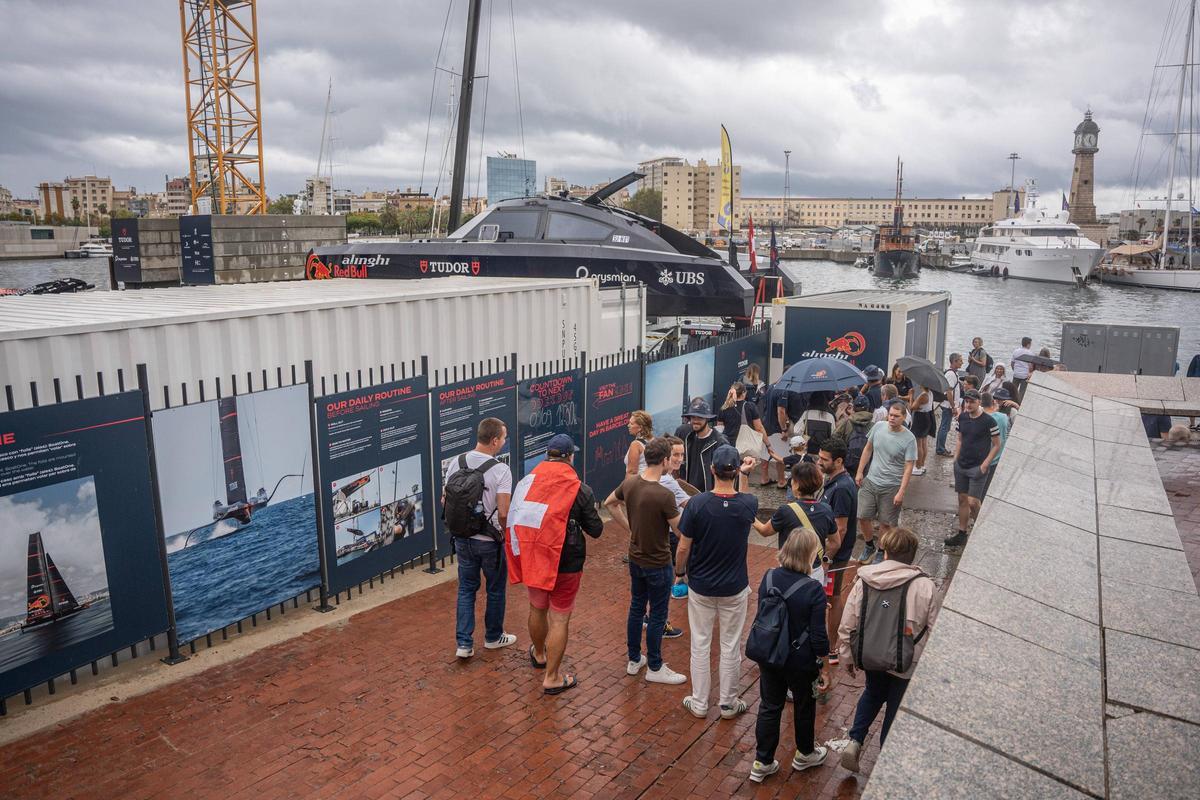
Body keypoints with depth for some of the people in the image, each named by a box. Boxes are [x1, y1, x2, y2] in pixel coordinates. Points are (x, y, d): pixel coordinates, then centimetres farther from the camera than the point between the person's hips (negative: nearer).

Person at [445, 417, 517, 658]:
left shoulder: (455, 463, -3)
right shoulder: (500, 470, -20)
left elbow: (444, 500, 4)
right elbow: (503, 513, -23)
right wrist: (507, 536, -5)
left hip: (462, 538, 4)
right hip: (490, 541, -4)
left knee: (466, 589, 16)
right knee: (496, 590, 16)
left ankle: (464, 643, 13)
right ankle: (493, 637, 32)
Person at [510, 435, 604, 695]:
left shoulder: (526, 482, -3)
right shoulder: (580, 490, -12)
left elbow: (515, 519, 4)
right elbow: (595, 530, -4)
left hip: (531, 559, 4)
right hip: (565, 563, -4)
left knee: (537, 608, 25)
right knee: (560, 619, 8)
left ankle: (539, 654, 48)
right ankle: (552, 678, 16)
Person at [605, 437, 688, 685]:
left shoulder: (629, 483, -6)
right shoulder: (664, 495, -28)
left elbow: (609, 503, 12)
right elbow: (681, 530, -19)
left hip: (635, 559, 7)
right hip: (657, 564, -7)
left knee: (636, 608, 20)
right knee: (657, 616, 8)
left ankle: (634, 659, 34)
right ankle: (654, 668, 22)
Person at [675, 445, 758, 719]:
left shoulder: (697, 503, -19)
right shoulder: (748, 504, -15)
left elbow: (683, 547, -11)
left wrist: (679, 573, 5)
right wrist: (744, 475, 10)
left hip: (700, 586, -1)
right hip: (734, 588, 1)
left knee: (700, 645, 13)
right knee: (731, 646, 14)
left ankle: (699, 703, 25)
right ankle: (728, 703, 28)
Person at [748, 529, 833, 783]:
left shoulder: (768, 578, -10)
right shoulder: (814, 590, -24)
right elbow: (819, 637, -18)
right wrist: (825, 669, -6)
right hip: (801, 663, -3)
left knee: (769, 707, 17)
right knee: (804, 707, 21)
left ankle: (762, 762, 26)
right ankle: (804, 754, 43)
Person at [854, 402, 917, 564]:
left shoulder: (909, 439, -14)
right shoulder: (878, 426, -3)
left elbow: (908, 468, -14)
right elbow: (868, 449, 10)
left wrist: (901, 492, -18)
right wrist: (860, 472, 7)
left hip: (892, 487, -4)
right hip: (870, 481, 4)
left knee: (886, 523, 7)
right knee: (863, 517, 6)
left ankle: (881, 552, 28)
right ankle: (869, 547, 30)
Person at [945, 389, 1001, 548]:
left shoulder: (988, 421, -14)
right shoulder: (962, 417, 3)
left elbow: (996, 445, -8)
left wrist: (984, 465, -13)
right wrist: (955, 459, 10)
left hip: (978, 468, -6)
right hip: (961, 466, 6)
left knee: (973, 502, -10)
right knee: (962, 499, 12)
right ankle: (961, 534, 22)